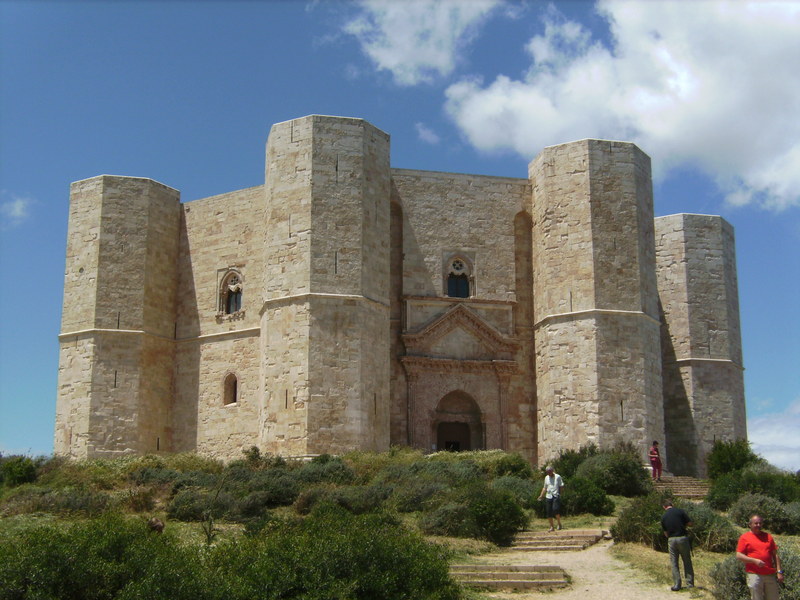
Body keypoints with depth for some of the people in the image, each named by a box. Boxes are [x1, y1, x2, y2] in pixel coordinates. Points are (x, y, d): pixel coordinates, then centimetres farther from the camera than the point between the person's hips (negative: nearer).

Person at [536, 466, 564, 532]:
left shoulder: (558, 477, 1)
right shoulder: (546, 478, 15)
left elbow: (561, 486, 2)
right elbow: (545, 487, 23)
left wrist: (559, 493, -10)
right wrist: (541, 496, 15)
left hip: (556, 496, -5)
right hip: (548, 496, 5)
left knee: (555, 509, -21)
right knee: (549, 513, 2)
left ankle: (559, 523, -1)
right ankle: (551, 527, 13)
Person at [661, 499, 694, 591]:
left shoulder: (663, 516, 3)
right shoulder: (680, 511, -4)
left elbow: (665, 533, 7)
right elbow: (690, 524, -2)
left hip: (671, 540, 1)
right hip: (683, 538, -1)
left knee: (674, 563, 9)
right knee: (687, 561, 11)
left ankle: (676, 585, 6)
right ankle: (690, 583, 14)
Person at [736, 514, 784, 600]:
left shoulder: (768, 537, 14)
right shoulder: (744, 537, 2)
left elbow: (775, 555, 16)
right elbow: (739, 555, -4)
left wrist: (779, 571, 7)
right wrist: (755, 561, -15)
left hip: (770, 575, 4)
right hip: (754, 575, -4)